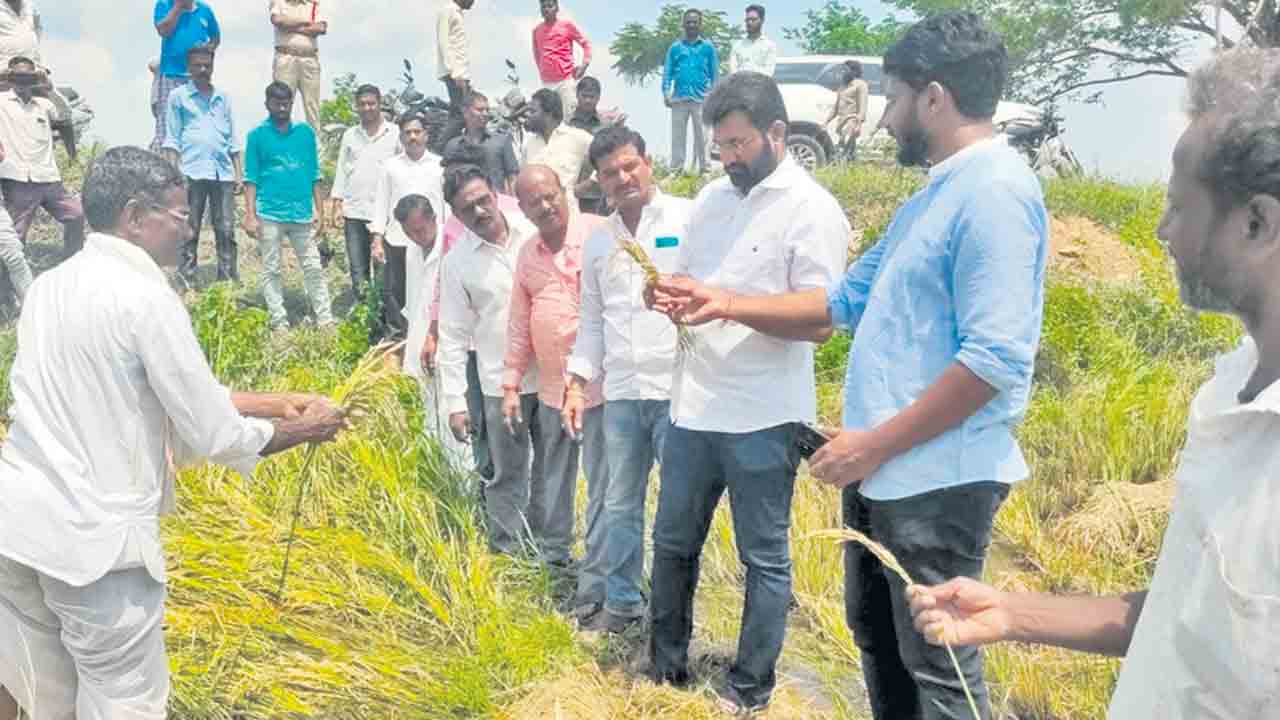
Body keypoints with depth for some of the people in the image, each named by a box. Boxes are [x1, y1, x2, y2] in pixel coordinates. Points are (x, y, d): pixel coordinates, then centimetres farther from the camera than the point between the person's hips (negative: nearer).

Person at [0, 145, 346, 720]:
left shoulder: (51, 284, 9)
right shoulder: (144, 297, -16)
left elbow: (170, 389, 13)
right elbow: (213, 435, -13)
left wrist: (276, 402, 15)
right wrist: (301, 430, 4)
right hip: (93, 535, -8)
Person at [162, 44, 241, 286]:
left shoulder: (223, 98, 18)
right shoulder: (178, 96, 9)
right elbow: (172, 139, 5)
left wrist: (239, 173, 12)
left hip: (223, 172, 3)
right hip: (192, 172, -3)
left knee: (226, 230, 1)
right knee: (189, 232, -1)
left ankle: (230, 282, 4)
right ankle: (187, 283, 1)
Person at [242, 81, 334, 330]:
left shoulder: (306, 132, 7)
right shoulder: (257, 135, 1)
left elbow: (314, 174, 10)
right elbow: (251, 178, -1)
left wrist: (319, 210, 6)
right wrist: (250, 215, -7)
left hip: (302, 213, 2)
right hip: (269, 214, -2)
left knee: (313, 267, 3)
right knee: (271, 270, 4)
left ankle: (326, 319, 8)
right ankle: (279, 322, 11)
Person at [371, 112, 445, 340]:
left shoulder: (440, 165, 6)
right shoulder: (390, 165, 9)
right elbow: (381, 203, 9)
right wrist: (377, 241, 1)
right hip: (396, 242, 2)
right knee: (393, 293, 3)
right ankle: (396, 335, 16)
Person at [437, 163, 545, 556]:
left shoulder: (535, 232, -1)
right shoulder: (457, 262, -3)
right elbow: (453, 337, -1)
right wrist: (455, 402, -4)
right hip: (502, 383, -2)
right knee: (507, 476, 7)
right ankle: (509, 550, 25)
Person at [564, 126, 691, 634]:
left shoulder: (688, 218, -2)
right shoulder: (598, 242, 15)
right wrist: (578, 382, 12)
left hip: (679, 387, -5)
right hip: (621, 393, 5)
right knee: (620, 504, 13)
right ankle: (622, 602, 28)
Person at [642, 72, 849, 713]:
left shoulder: (811, 209, -9)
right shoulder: (711, 198, 11)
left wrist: (724, 301, -23)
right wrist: (665, 293, -5)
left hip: (762, 418, -6)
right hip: (693, 406, 7)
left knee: (764, 559, 8)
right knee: (672, 543, 16)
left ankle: (750, 689, 23)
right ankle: (665, 664, 33)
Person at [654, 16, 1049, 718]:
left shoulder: (995, 192, -17)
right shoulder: (930, 197, 15)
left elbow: (996, 359, -24)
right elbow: (843, 302, 18)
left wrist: (876, 443, -18)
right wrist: (728, 303, 10)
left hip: (937, 480, -9)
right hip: (883, 471, 10)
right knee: (875, 637, 22)